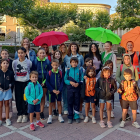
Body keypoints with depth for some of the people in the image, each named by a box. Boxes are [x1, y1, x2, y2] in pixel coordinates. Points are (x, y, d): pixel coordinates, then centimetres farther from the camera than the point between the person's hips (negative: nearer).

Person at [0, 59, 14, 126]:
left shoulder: (10, 73, -7)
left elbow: (13, 81, 4)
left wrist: (10, 85, -14)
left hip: (7, 90, 1)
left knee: (7, 104, 13)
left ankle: (7, 119, 25)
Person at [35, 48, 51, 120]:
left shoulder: (47, 61, 0)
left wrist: (45, 81, -3)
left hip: (44, 82, 2)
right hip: (37, 81, -1)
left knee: (43, 97, 9)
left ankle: (41, 112, 20)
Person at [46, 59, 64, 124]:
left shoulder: (60, 72, -5)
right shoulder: (49, 73, -7)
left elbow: (62, 82, -2)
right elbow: (47, 82, -7)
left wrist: (59, 90, -13)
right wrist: (53, 90, -14)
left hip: (59, 91, 1)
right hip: (52, 91, -1)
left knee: (59, 103, 10)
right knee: (51, 103, 8)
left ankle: (60, 116, 24)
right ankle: (50, 117, 21)